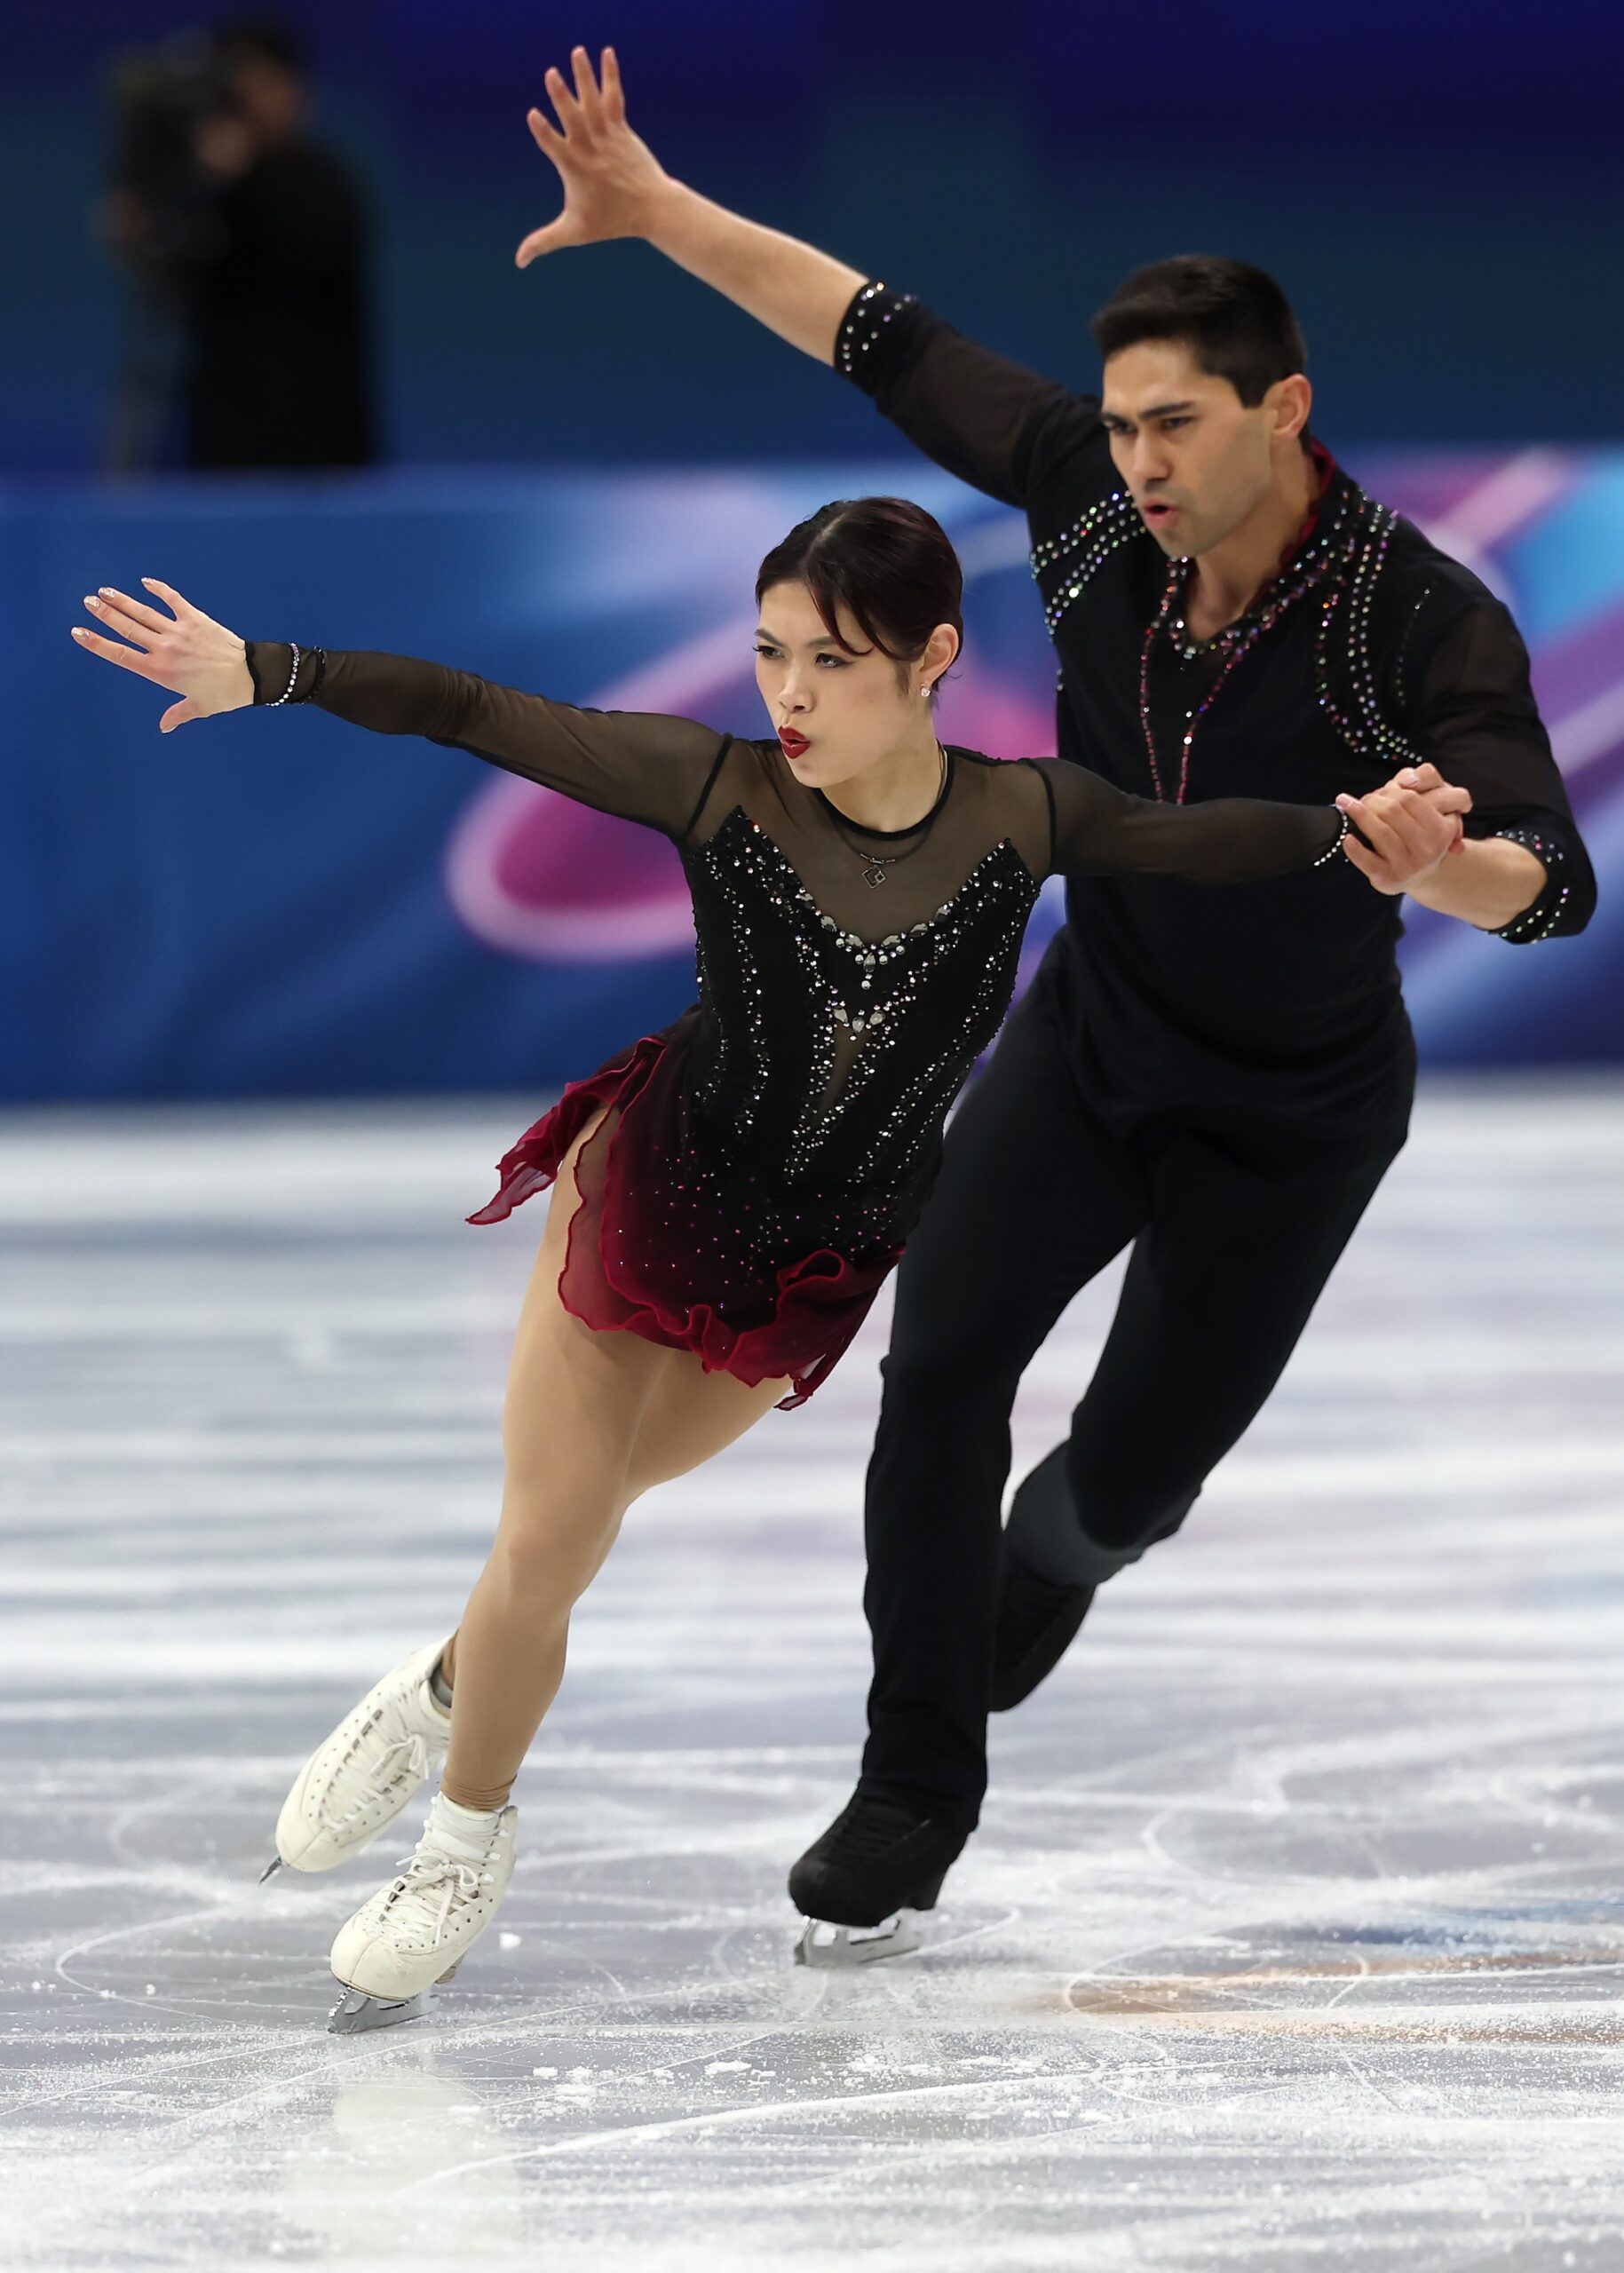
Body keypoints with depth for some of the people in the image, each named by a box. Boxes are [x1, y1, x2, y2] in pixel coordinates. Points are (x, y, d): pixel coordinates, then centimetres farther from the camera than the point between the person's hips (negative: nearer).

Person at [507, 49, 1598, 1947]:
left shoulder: (1428, 627, -31)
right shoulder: (1091, 498, -19)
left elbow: (1544, 883, -42)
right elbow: (885, 340, -8)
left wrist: (1437, 865, -66)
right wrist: (654, 209, -10)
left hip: (1292, 1113, -3)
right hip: (1091, 1030, 3)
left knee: (1132, 1470, 6)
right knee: (941, 1358, -15)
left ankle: (1049, 1563, 46)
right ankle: (919, 1777, -1)